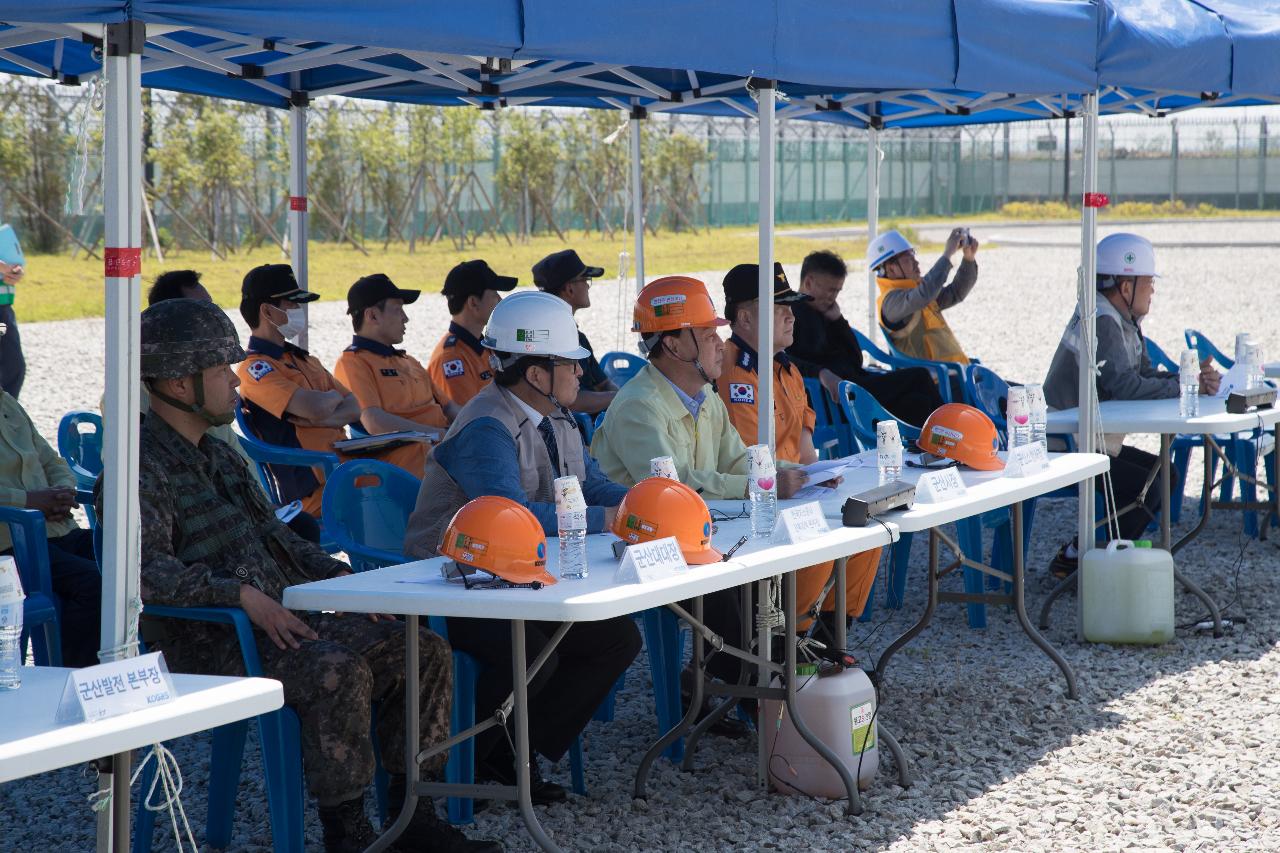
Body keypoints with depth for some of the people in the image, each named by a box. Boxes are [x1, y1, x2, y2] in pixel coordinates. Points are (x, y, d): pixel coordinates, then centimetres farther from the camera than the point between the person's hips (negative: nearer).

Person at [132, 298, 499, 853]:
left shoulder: (217, 455, 21)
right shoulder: (144, 467, -10)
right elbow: (146, 572, -24)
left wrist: (340, 576, 13)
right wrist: (242, 594, -30)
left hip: (281, 617, 9)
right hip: (209, 645, -9)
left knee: (424, 651, -2)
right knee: (338, 671, -34)